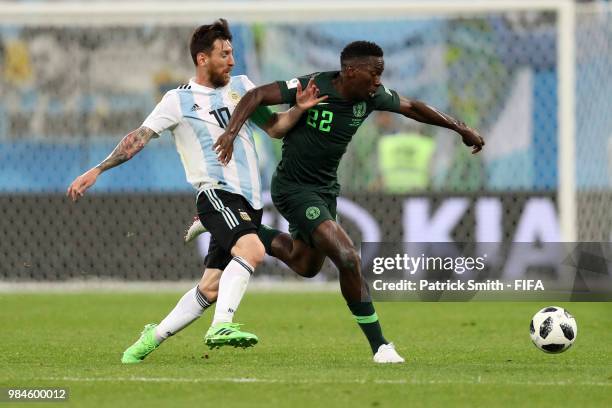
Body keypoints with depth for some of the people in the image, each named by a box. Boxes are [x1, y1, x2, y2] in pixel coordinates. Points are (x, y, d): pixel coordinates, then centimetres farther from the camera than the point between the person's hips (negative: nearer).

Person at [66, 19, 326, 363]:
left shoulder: (242, 87, 15)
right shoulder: (179, 101, 1)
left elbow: (274, 127, 19)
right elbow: (140, 138, 0)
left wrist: (298, 110, -1)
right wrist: (96, 171, -6)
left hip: (249, 202, 6)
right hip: (217, 193, -6)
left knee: (211, 288, 3)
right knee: (252, 249, -34)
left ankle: (154, 337, 19)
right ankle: (222, 326, -42)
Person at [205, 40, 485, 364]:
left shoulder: (372, 96, -6)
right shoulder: (313, 87, -24)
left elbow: (412, 108, 11)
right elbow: (257, 96, -22)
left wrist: (461, 128, 14)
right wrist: (232, 131, -36)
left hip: (326, 188, 8)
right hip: (294, 188, -8)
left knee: (306, 266, 23)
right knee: (348, 259, -20)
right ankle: (379, 346, -12)